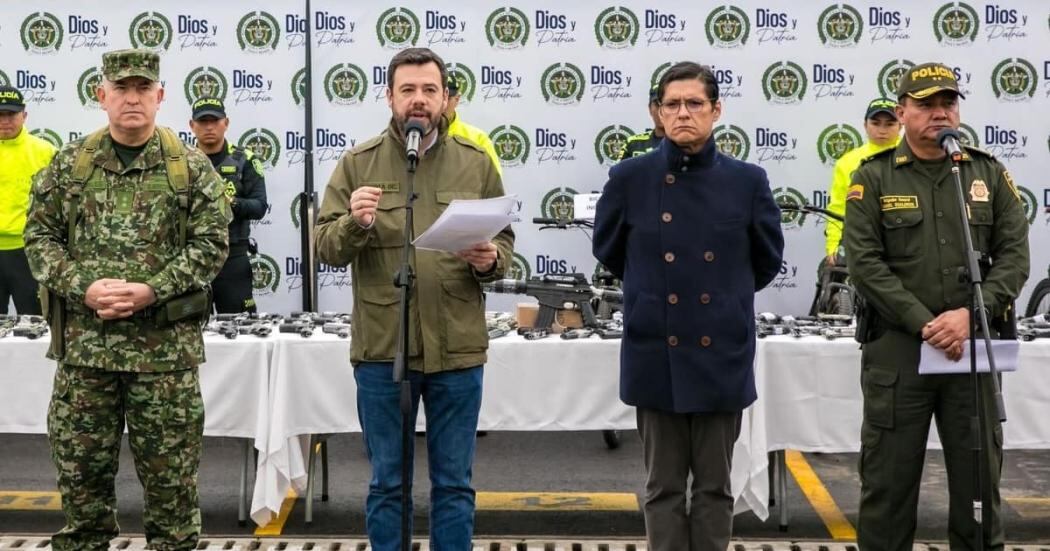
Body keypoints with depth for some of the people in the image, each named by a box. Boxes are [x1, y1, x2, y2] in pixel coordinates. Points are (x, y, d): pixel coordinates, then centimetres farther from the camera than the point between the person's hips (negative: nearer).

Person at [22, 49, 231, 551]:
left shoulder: (190, 166, 1)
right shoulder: (70, 163, 6)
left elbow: (210, 242, -3)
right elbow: (40, 235, 6)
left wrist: (152, 290, -15)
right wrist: (84, 287, -10)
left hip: (166, 343, -2)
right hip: (84, 340, 2)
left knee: (170, 471, 5)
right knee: (81, 470, 10)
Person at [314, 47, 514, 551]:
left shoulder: (476, 163, 5)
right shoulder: (357, 163, 2)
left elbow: (505, 240, 8)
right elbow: (325, 248, -2)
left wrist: (491, 260, -14)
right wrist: (354, 223, -22)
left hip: (457, 349, 1)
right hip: (381, 350, -1)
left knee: (453, 484, 12)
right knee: (388, 484, 12)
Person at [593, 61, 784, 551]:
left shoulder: (747, 181, -2)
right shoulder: (629, 178, -3)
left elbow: (768, 258, 12)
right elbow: (608, 251, 12)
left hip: (721, 355, 1)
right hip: (656, 354, 0)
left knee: (714, 487, 10)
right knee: (663, 487, 8)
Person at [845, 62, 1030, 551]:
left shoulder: (989, 174, 9)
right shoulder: (873, 178, 2)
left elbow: (1014, 255, 2)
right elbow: (865, 263, -7)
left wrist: (971, 315, -13)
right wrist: (925, 324, -14)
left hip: (973, 346, 3)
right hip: (896, 349, -2)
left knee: (979, 473, 10)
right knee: (889, 478, 5)